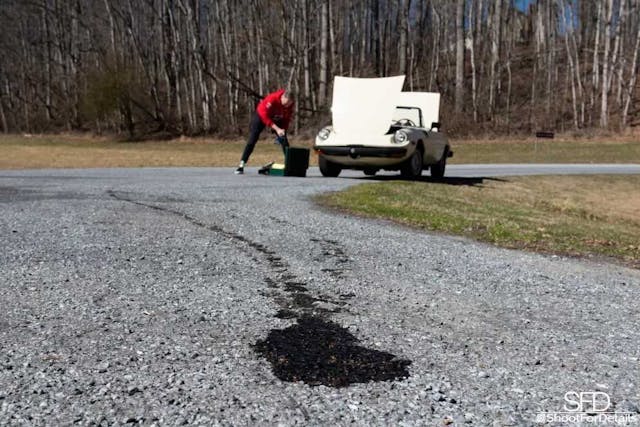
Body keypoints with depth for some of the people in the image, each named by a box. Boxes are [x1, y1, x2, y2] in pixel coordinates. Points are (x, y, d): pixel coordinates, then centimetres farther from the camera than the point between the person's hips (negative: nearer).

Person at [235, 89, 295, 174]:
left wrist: (283, 130, -22)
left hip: (278, 119, 4)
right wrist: (277, 129, -38)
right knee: (252, 140, -12)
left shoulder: (290, 104, -20)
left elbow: (287, 118, -8)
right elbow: (265, 116, -34)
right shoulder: (272, 99, -36)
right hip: (261, 115, -4)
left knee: (284, 140, -7)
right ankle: (241, 165, -9)